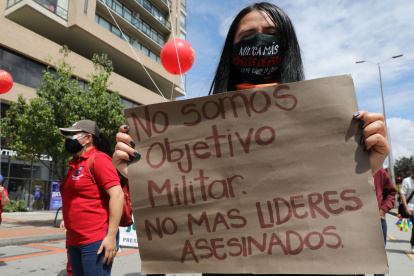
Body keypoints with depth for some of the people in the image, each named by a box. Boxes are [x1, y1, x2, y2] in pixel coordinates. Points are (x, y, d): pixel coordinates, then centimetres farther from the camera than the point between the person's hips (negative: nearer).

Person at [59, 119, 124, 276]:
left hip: (96, 242, -8)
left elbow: (117, 195, -20)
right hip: (74, 242, 8)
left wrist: (111, 236, -22)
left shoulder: (98, 159, -12)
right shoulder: (75, 164, 13)